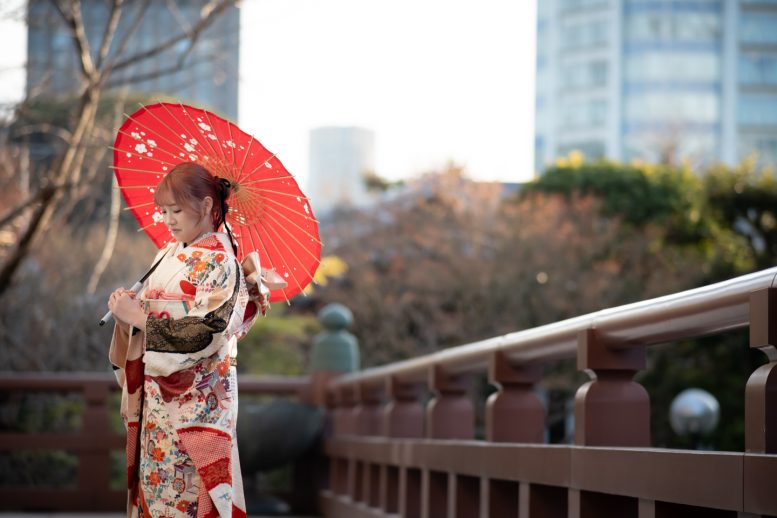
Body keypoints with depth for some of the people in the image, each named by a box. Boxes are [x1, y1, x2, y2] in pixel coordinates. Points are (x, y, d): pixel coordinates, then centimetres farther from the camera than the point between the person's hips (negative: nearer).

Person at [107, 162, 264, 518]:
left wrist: (137, 316, -17)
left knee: (186, 484, -3)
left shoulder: (219, 261, -11)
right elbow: (151, 312, 15)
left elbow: (205, 331, -20)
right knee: (155, 476, 10)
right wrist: (127, 309, -7)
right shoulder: (168, 255, 11)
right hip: (157, 392, 7)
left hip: (195, 397, -7)